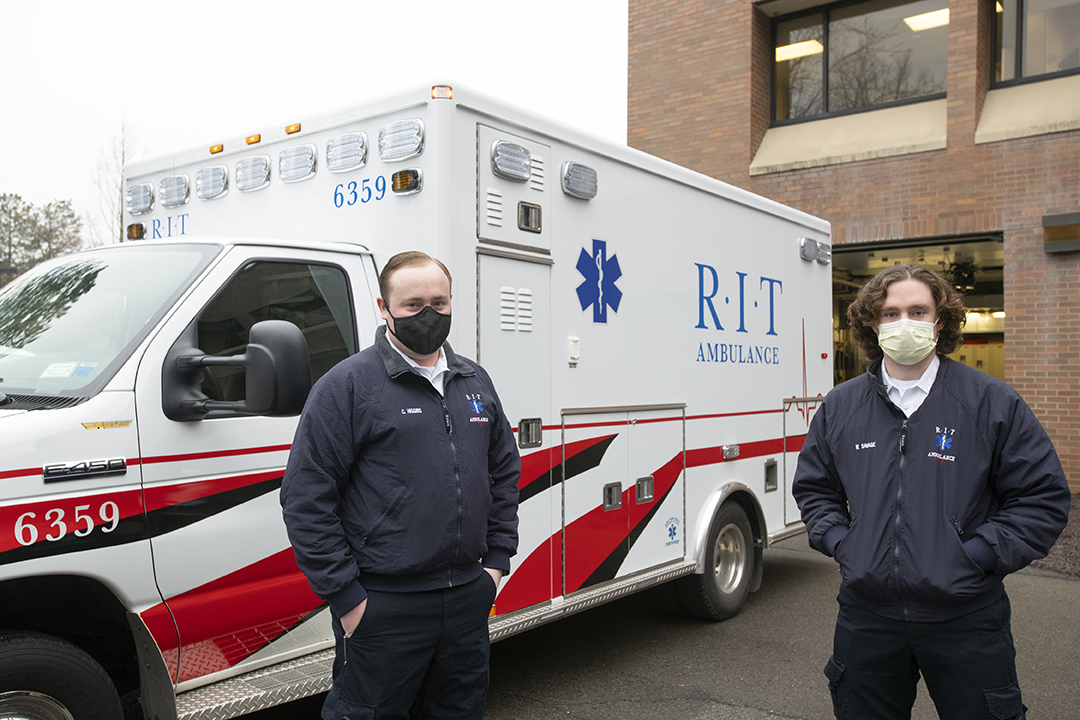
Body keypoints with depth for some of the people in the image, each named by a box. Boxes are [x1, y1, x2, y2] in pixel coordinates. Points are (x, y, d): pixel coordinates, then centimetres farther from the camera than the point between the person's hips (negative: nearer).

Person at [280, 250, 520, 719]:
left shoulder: (475, 382, 10)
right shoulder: (347, 385, -9)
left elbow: (505, 472, 18)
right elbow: (306, 498, -11)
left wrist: (497, 558, 10)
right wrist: (345, 596, -12)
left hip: (470, 598, 6)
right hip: (383, 606, -6)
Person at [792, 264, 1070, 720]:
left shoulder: (993, 403, -4)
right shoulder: (840, 406, 4)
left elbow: (1044, 498, -2)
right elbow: (813, 487, 17)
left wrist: (976, 555, -10)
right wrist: (838, 543, 1)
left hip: (965, 616, -2)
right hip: (866, 611, 3)